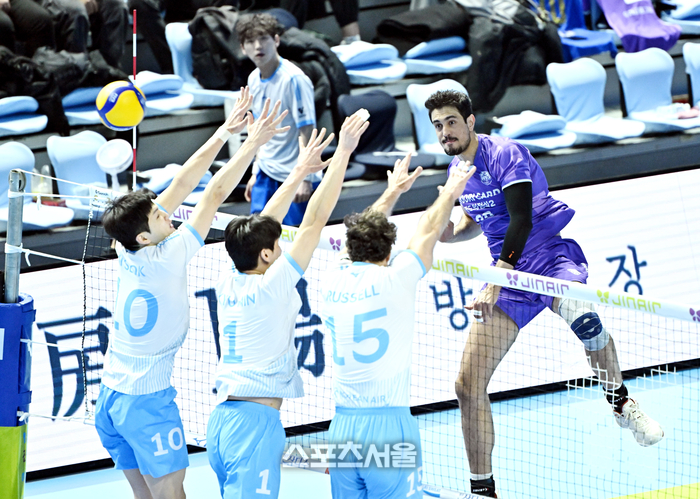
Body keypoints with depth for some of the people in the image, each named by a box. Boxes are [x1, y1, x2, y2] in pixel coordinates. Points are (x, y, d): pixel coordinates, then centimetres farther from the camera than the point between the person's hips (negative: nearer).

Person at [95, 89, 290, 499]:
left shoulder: (129, 253, -1)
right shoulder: (167, 259, -19)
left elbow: (182, 185, 2)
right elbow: (214, 196, -16)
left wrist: (224, 133, 4)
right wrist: (252, 143, -12)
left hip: (109, 399, 7)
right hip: (147, 401, -7)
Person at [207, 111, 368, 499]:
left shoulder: (228, 285, 8)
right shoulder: (270, 288, -10)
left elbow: (259, 227, 22)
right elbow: (314, 221, -10)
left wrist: (299, 173, 28)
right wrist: (343, 152, -7)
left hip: (220, 419, 8)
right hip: (256, 420, -8)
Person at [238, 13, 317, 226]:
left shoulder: (294, 79, -16)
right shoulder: (254, 80, 6)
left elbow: (307, 132, -17)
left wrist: (306, 179, -21)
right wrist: (255, 173, 17)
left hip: (294, 177, -7)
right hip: (266, 175, 7)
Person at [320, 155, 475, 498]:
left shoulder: (334, 282, 8)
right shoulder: (392, 279, -7)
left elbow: (362, 232, 26)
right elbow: (428, 232, 10)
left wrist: (393, 191, 41)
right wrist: (450, 192, 28)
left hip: (341, 427, 5)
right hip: (388, 423, -5)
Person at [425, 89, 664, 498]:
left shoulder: (505, 154, -13)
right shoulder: (457, 170, 10)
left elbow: (521, 221, -22)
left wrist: (496, 283, -29)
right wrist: (447, 232, 4)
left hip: (551, 259, -7)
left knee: (584, 319, -41)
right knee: (469, 385, -4)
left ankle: (621, 402, -14)